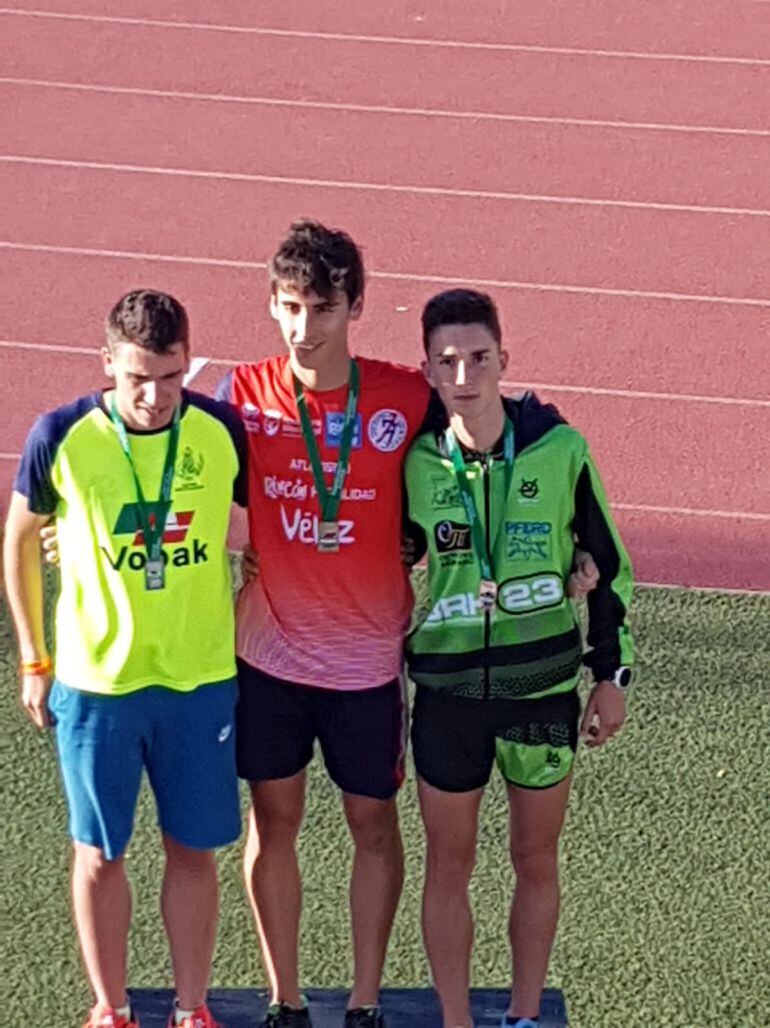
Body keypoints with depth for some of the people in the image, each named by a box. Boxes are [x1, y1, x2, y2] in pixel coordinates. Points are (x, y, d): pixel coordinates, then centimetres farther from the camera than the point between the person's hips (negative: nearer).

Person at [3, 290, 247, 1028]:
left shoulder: (222, 431, -9)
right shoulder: (62, 437, -13)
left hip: (203, 679, 1)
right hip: (95, 682, -1)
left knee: (192, 849, 10)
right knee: (99, 853, 10)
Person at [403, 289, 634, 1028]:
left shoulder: (558, 449, -11)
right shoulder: (414, 461, -8)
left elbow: (606, 562, 1)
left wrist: (611, 673, 2)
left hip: (543, 685, 0)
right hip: (447, 689, 0)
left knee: (536, 862, 12)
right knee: (449, 867, 9)